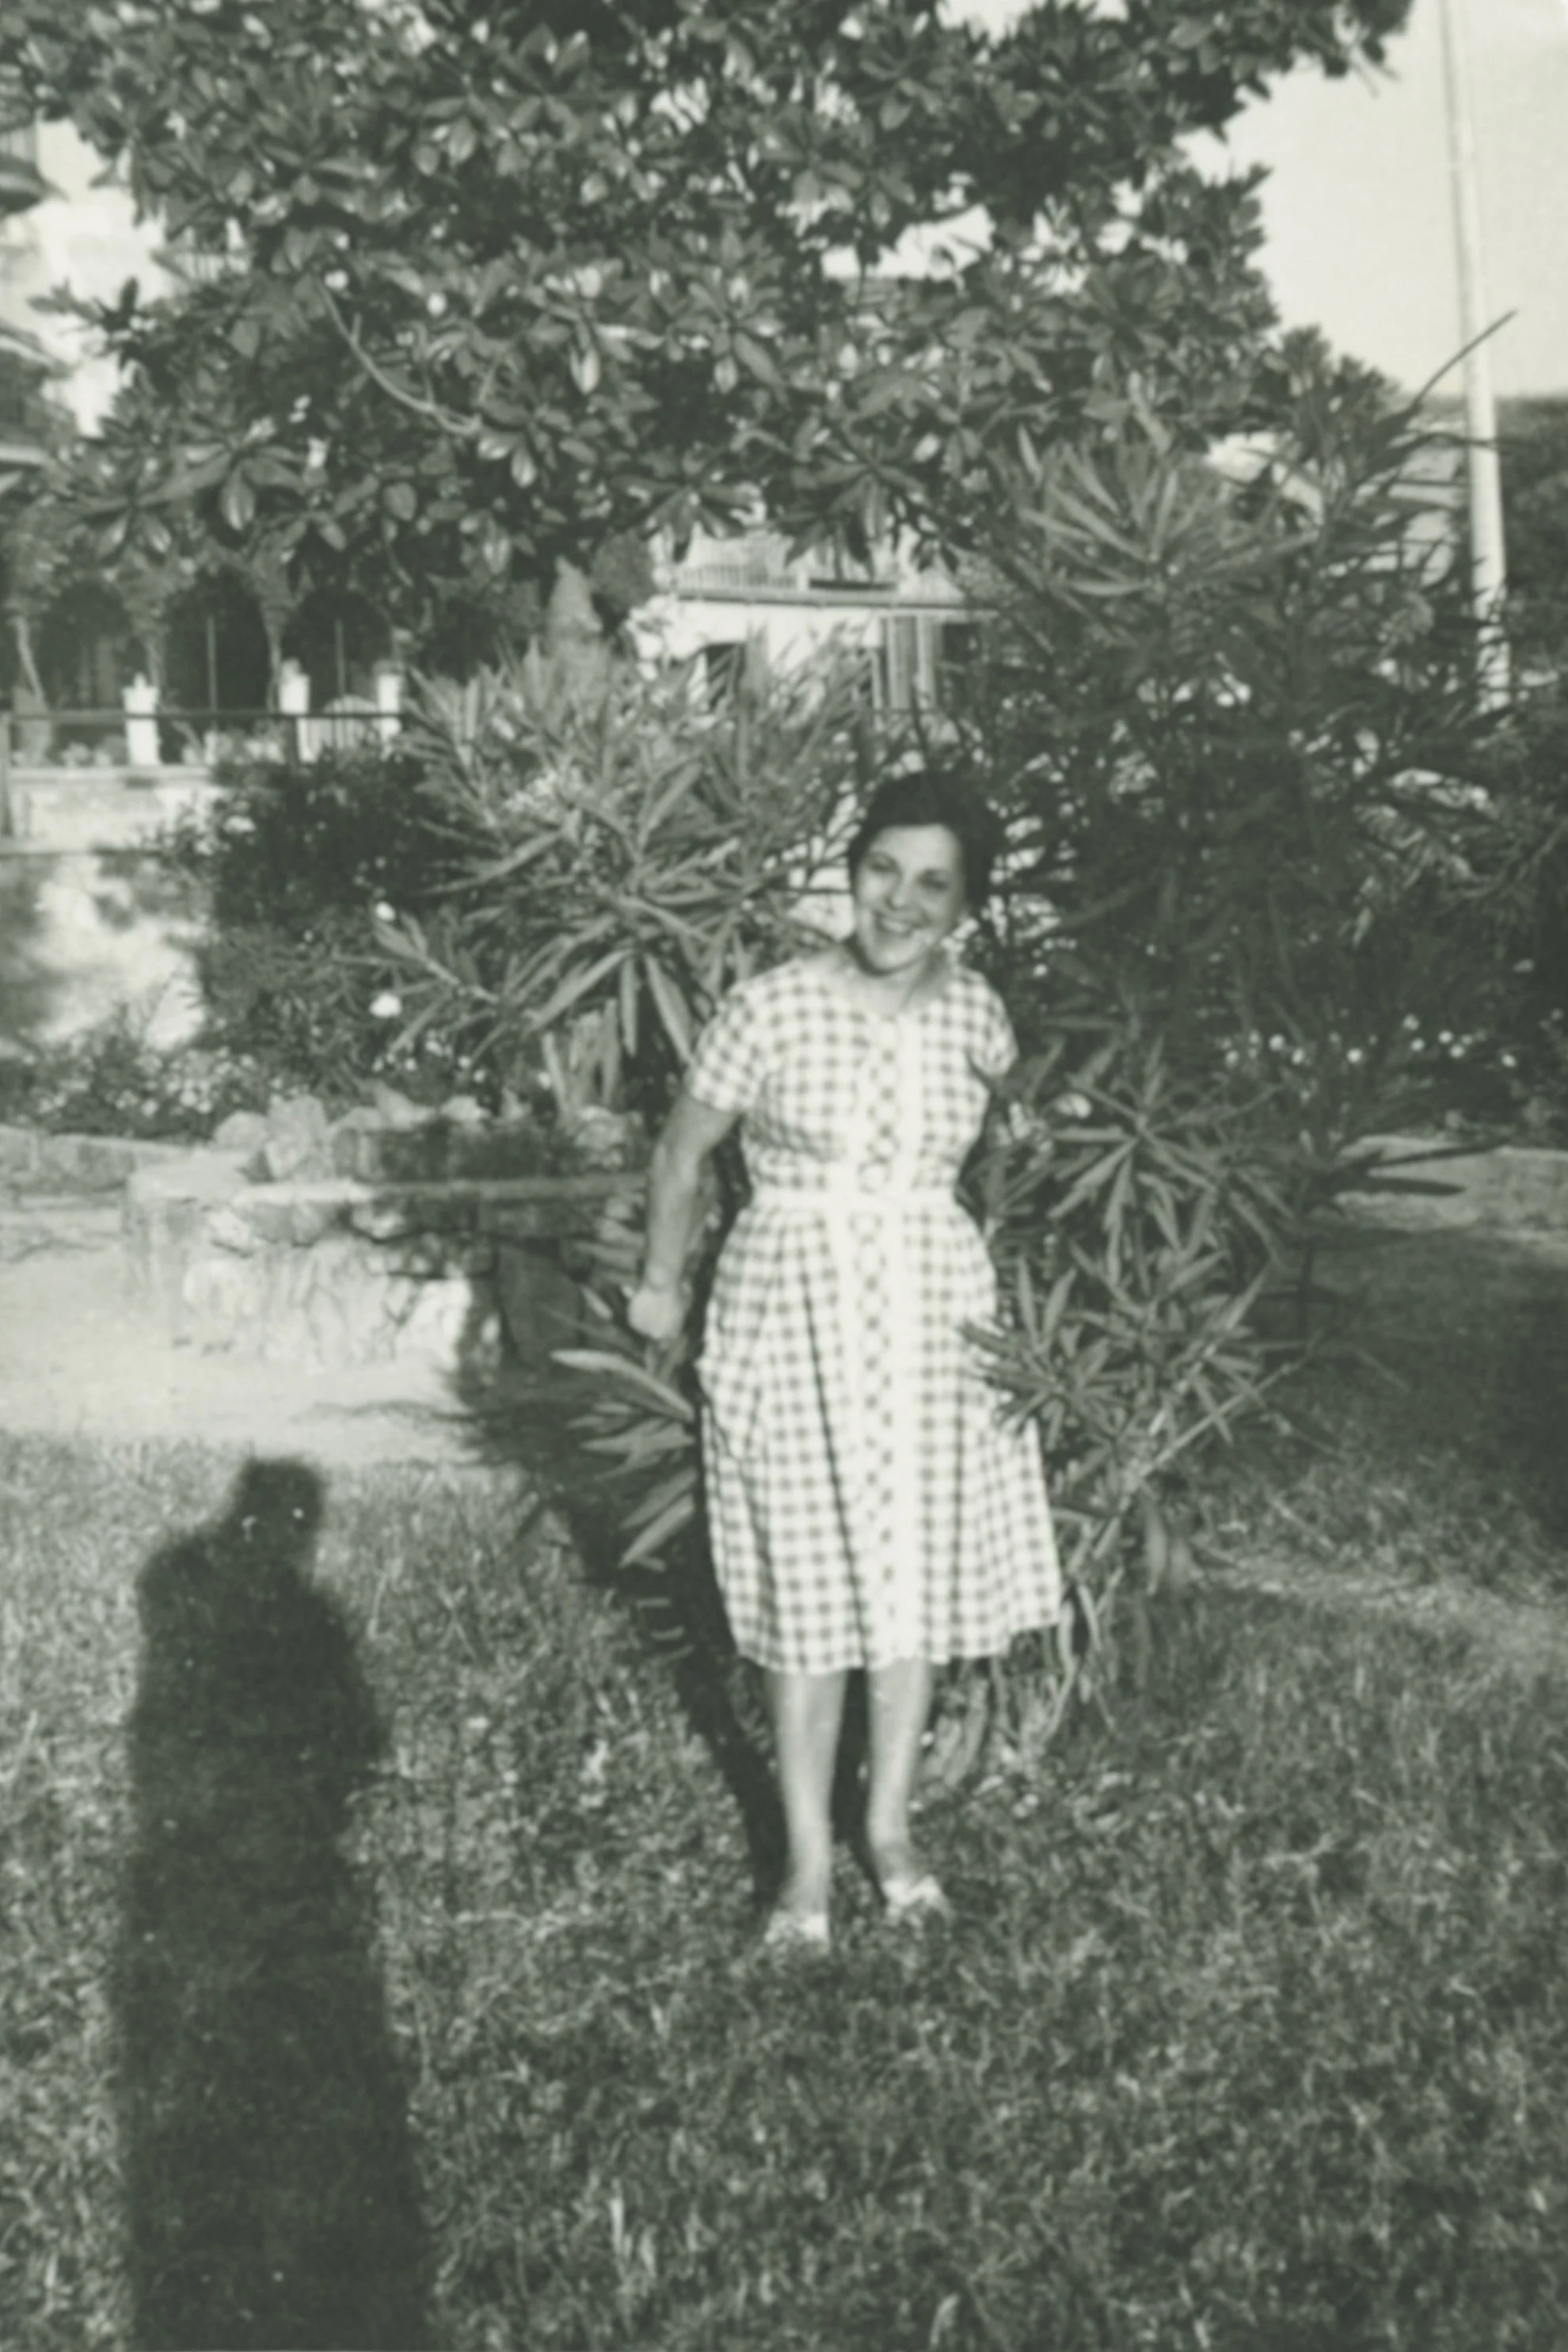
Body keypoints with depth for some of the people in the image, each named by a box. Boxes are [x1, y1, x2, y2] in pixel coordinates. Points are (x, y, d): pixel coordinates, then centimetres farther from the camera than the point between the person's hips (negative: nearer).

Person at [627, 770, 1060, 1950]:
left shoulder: (977, 1014, -2)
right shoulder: (772, 1009, -13)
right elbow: (682, 1156, 0)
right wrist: (662, 1285, 10)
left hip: (934, 1319, 4)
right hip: (796, 1315, -4)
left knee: (921, 1581, 12)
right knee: (810, 1588, 2)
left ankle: (891, 1824, 32)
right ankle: (810, 1857, 20)